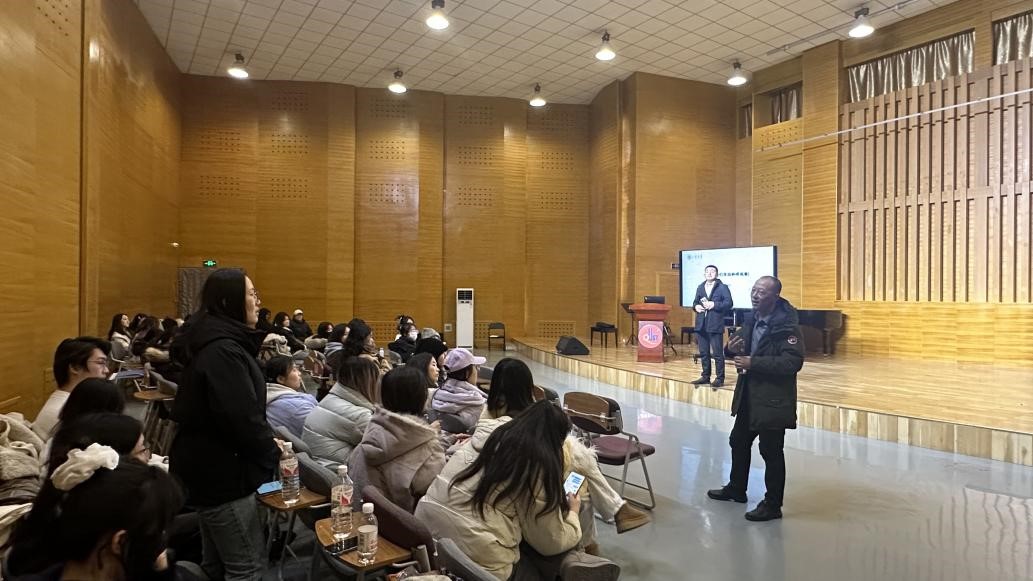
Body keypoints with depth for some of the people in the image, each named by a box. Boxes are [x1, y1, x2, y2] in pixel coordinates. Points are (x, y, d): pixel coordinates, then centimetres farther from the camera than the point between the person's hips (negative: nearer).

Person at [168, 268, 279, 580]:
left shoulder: (216, 342, 11)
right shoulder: (223, 351, -22)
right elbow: (243, 419, -27)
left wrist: (268, 445, 7)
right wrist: (273, 455, -11)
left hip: (212, 467, 11)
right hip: (222, 471, -11)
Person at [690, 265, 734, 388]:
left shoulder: (722, 287, -3)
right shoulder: (700, 287, 15)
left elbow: (728, 303, -11)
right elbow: (695, 301, 19)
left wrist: (714, 305, -20)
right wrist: (696, 306, -3)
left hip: (715, 325, -6)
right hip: (701, 325, 6)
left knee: (717, 353, -3)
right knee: (703, 353, 12)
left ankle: (719, 378, 3)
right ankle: (705, 376, 21)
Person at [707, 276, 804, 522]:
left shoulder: (787, 325, -18)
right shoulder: (752, 319, 7)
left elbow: (793, 362, -27)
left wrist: (754, 363, -26)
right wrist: (733, 349, -4)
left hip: (773, 399, -9)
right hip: (748, 395, 9)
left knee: (771, 452, 3)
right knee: (738, 441, 20)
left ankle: (772, 505, 18)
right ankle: (736, 488, 40)